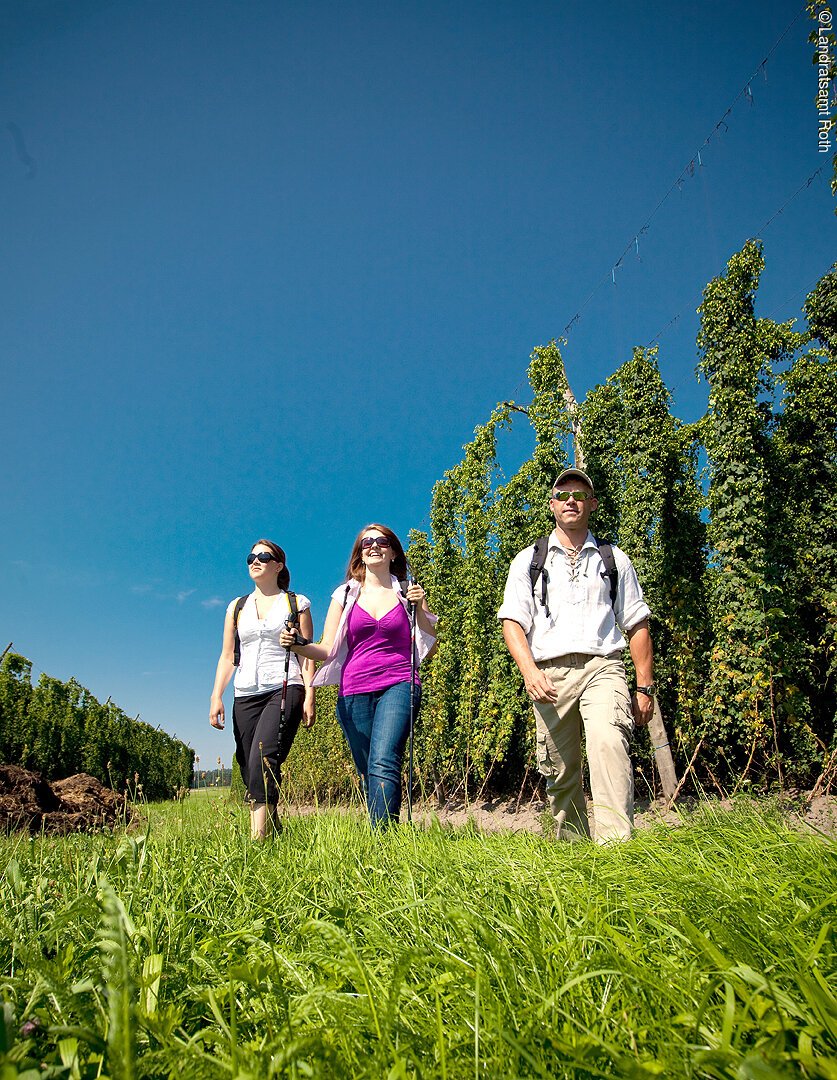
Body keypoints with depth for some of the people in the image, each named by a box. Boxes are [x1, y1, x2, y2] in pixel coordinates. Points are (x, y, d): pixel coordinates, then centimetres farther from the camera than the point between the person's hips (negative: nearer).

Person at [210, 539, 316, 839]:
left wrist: (309, 696, -6)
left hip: (285, 689, -4)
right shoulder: (237, 607, 19)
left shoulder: (296, 603, 9)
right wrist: (216, 696, 4)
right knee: (249, 769, -2)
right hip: (245, 695, 5)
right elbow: (227, 656, 16)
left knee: (263, 758, -24)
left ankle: (258, 838, -27)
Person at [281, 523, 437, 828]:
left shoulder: (408, 592, 11)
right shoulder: (345, 595, 13)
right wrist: (297, 645, -10)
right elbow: (327, 650, 9)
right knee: (368, 774, 5)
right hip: (354, 693, 3)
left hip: (397, 686, -2)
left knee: (383, 764, -22)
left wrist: (419, 608, -4)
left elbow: (429, 646, 10)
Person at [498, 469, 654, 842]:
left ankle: (616, 845, -29)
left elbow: (637, 625, 16)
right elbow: (512, 620, 6)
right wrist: (529, 670, -10)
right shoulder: (528, 560, 16)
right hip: (549, 674, 1)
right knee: (558, 771, 1)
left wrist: (645, 687, 8)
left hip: (602, 666, -1)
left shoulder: (614, 560, 18)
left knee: (609, 743, -26)